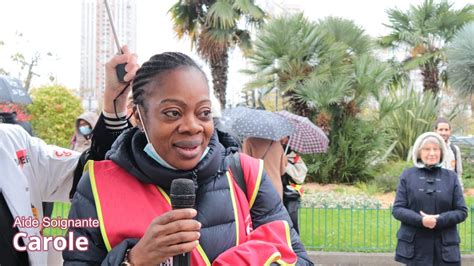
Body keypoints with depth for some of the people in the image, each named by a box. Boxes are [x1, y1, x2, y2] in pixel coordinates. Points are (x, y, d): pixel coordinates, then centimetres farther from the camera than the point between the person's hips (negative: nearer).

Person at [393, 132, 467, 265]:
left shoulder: (451, 177, 8)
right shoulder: (408, 175, 6)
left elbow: (462, 211, 4)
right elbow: (397, 209, 1)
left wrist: (439, 220, -13)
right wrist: (421, 220, -16)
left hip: (444, 248, 1)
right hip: (415, 247, -1)